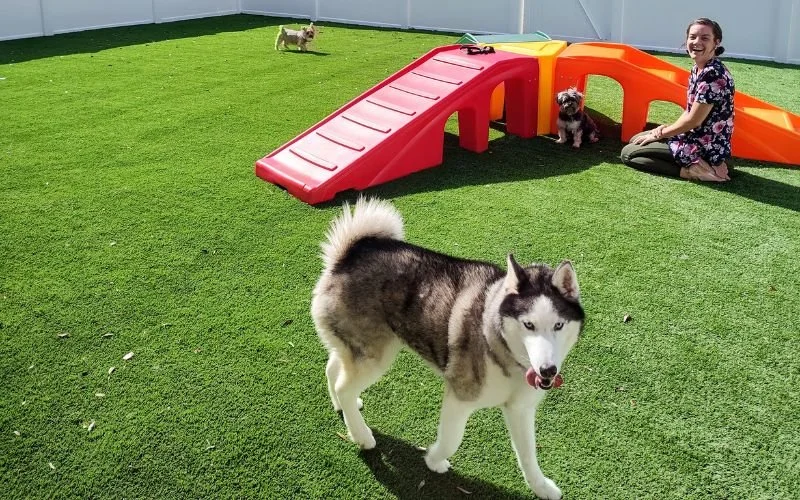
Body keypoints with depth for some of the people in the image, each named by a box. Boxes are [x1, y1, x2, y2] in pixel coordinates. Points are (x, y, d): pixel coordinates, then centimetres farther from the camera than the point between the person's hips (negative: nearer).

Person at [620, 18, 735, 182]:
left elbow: (693, 120, -21)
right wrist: (668, 128, -1)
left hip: (706, 147, -10)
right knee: (636, 140, 22)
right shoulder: (697, 69, 7)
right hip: (695, 137, 10)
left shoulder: (713, 74, -23)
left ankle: (690, 170, -12)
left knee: (628, 153, -6)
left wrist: (660, 134, -8)